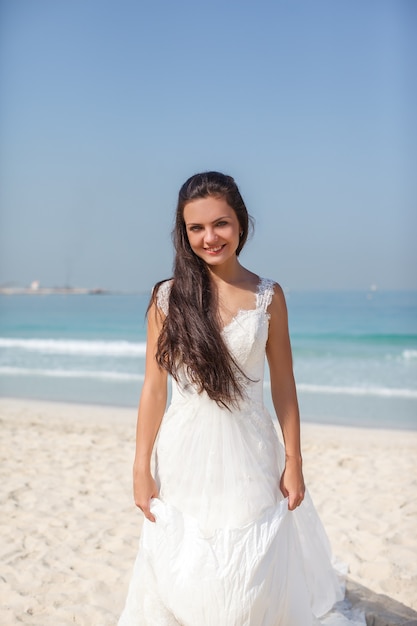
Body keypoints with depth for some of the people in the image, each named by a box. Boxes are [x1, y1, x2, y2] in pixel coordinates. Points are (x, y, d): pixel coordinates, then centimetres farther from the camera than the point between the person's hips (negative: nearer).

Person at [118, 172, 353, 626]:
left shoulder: (268, 296, -2)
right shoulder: (167, 297, -4)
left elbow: (283, 385, 3)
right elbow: (154, 388, -1)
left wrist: (293, 462, 3)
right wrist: (141, 468, 0)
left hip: (249, 454, 0)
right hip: (184, 455, 0)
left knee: (253, 582, 10)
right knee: (180, 583, 9)